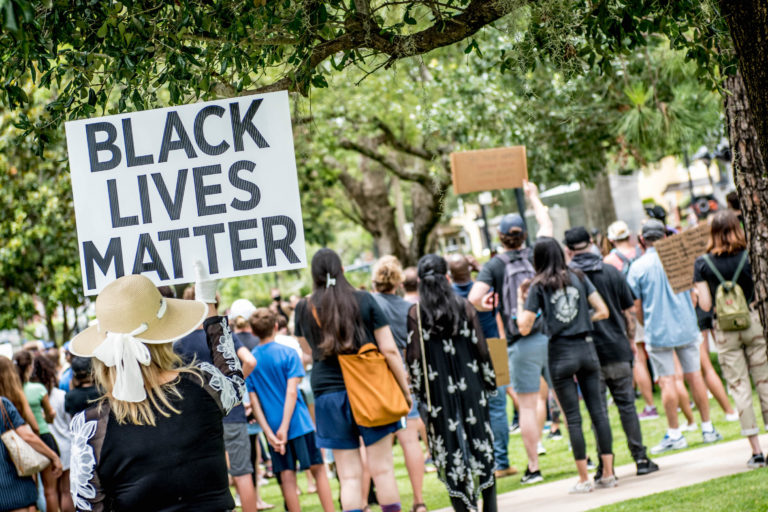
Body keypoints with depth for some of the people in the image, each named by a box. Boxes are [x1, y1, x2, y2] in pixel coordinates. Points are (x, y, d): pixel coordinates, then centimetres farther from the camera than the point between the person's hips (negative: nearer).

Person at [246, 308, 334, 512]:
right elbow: (291, 392, -14)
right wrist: (284, 427, -16)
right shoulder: (288, 353, -6)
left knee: (287, 477, 4)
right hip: (297, 422, -2)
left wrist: (268, 432, -4)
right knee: (318, 469, 7)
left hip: (273, 428, 3)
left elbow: (254, 401, -2)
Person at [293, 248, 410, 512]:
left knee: (349, 475, 3)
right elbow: (389, 350, -4)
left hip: (328, 394, 1)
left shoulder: (304, 308, 3)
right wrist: (405, 390, 3)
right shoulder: (364, 300, -2)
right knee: (382, 468, 4)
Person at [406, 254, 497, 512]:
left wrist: (419, 390, 2)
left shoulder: (415, 313, -6)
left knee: (448, 447, 4)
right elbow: (481, 348, 1)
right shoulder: (465, 307, -1)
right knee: (480, 442, 10)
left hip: (437, 388, -2)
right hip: (470, 384, 2)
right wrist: (489, 382, 11)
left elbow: (413, 356, -7)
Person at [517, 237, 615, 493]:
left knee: (573, 417, 1)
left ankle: (584, 479, 3)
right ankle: (608, 473, 7)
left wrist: (520, 300, 7)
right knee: (598, 410, 6)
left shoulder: (538, 287, -3)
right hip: (586, 347, 3)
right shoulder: (579, 278, 6)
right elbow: (603, 311, 4)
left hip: (560, 353, -3)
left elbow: (524, 328, -7)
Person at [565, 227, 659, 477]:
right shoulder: (612, 272, 3)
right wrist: (631, 339, 20)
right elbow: (630, 311, 7)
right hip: (618, 349, 3)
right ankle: (641, 458, 10)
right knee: (627, 404, 10)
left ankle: (605, 465, 1)